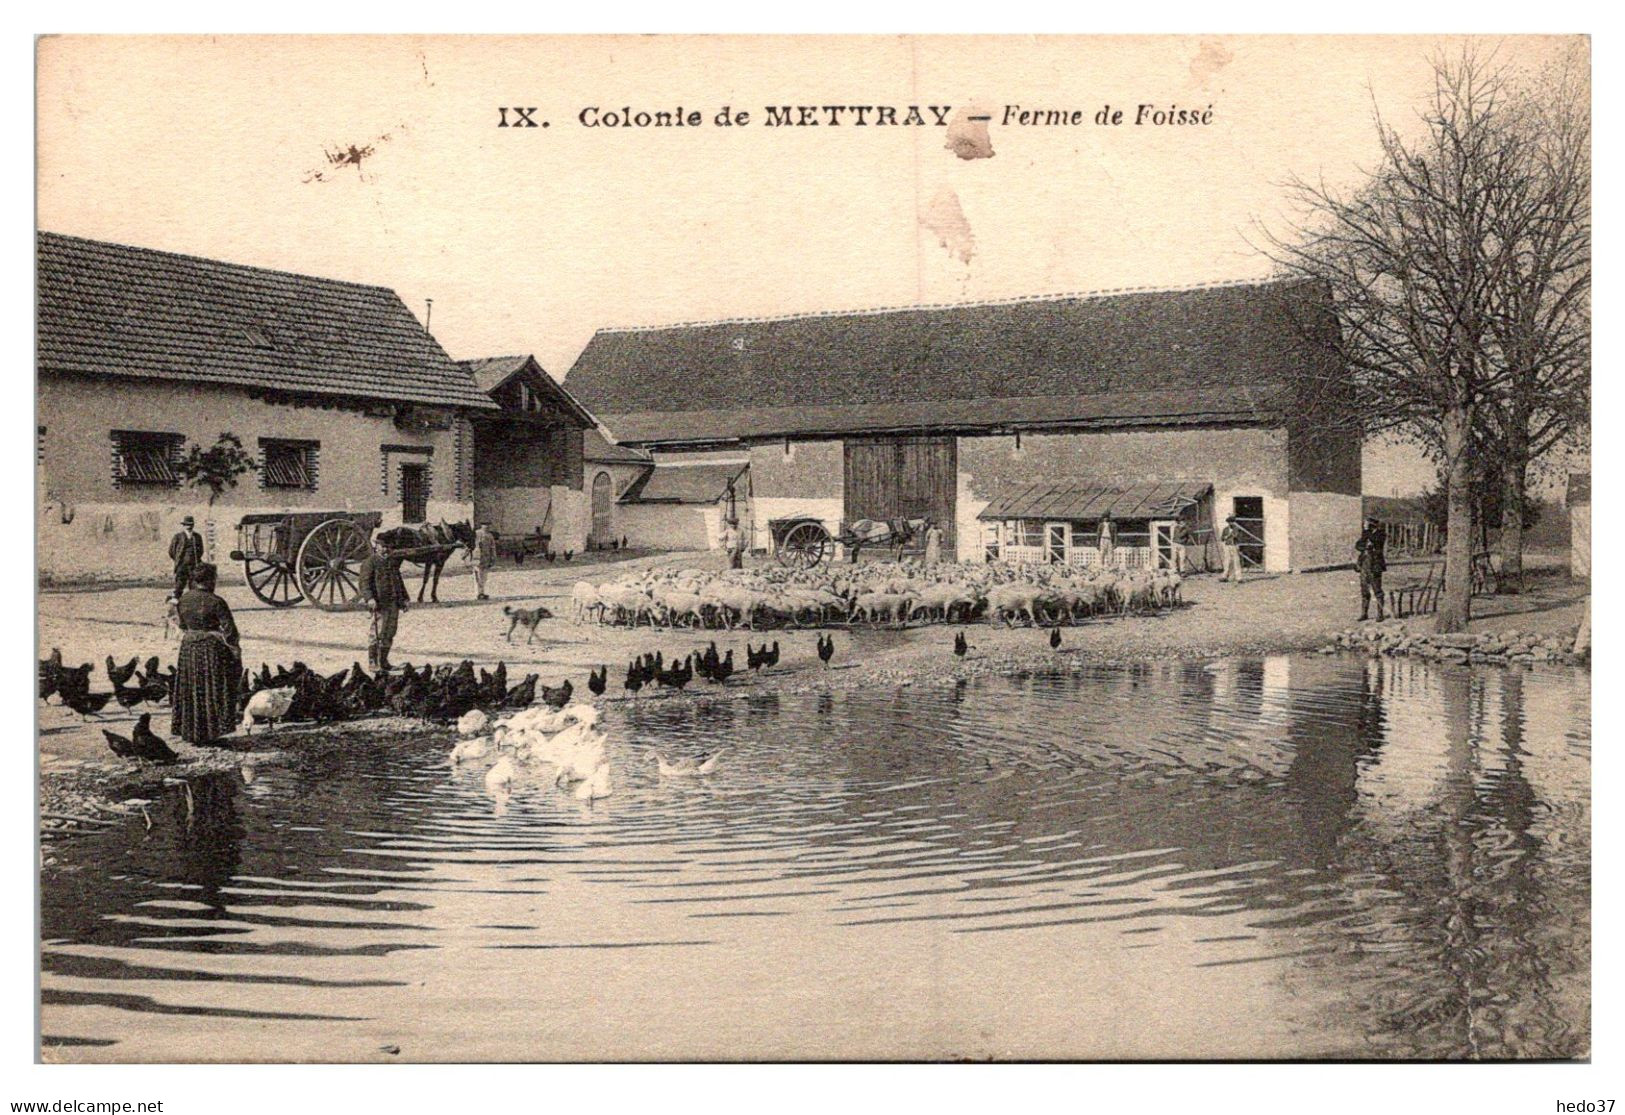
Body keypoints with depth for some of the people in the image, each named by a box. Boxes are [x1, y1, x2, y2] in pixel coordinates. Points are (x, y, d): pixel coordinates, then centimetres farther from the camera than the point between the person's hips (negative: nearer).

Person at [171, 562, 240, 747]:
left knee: (190, 692, 15)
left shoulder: (183, 600, 0)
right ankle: (209, 732, 8)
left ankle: (189, 731, 22)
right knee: (212, 692, 5)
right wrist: (236, 652, -4)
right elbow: (229, 631, -15)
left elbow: (183, 626, 13)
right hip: (212, 650, -5)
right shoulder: (215, 602, -17)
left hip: (188, 648, 5)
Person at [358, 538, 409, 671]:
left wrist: (403, 599, 21)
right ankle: (373, 662, -1)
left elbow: (399, 580, 26)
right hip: (379, 603, -7)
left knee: (390, 633, 10)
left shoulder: (393, 561, 19)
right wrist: (369, 598, -24)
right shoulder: (370, 562, -4)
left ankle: (384, 661, 18)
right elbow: (365, 582, -11)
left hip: (393, 603, 7)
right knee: (377, 633, -7)